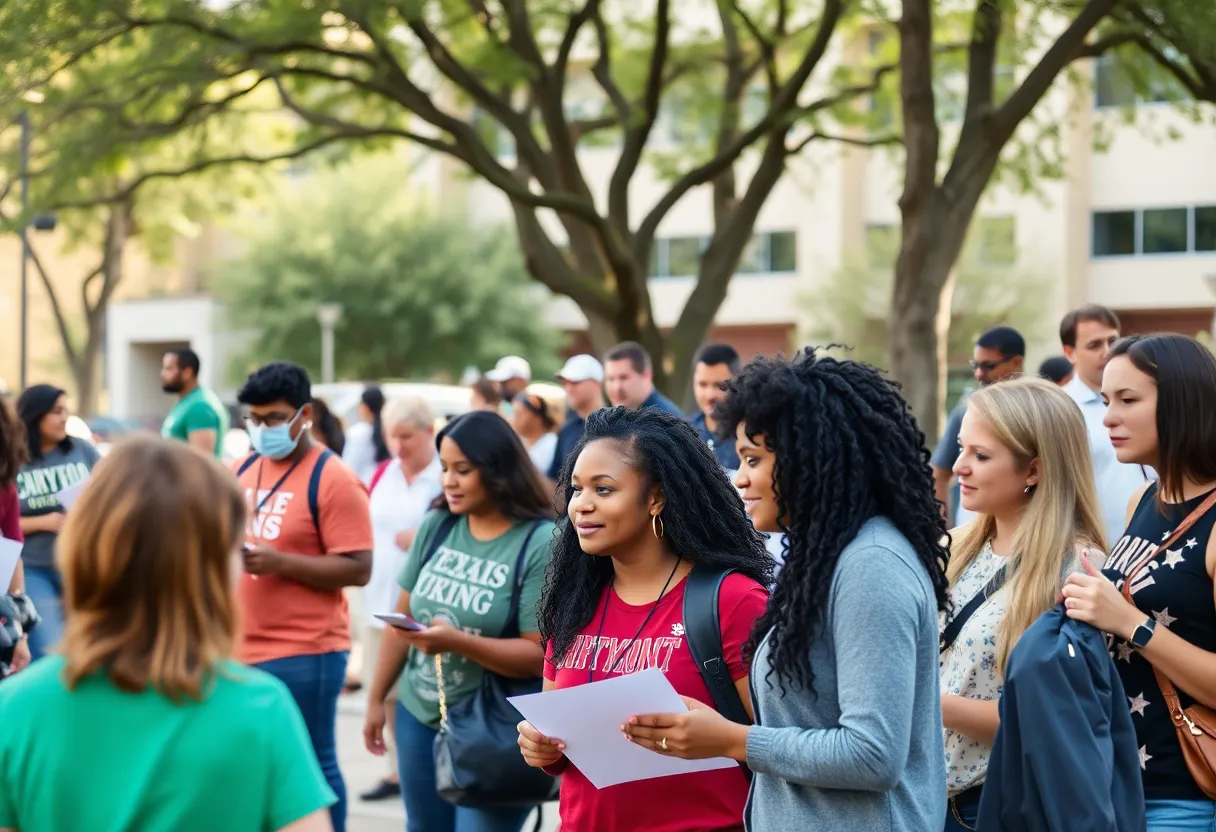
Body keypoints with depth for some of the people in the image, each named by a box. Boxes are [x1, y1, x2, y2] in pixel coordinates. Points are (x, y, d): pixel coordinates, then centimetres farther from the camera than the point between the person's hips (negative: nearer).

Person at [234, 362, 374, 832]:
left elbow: (358, 568, -15)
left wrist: (280, 562, -23)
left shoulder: (332, 480, -11)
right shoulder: (244, 470, 11)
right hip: (242, 650, 7)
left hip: (303, 654, -7)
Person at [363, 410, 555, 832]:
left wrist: (457, 642, -29)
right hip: (419, 716, 6)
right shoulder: (436, 526, 2)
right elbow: (402, 620, 10)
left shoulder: (542, 543, -15)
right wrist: (376, 699, 12)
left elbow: (541, 654, -18)